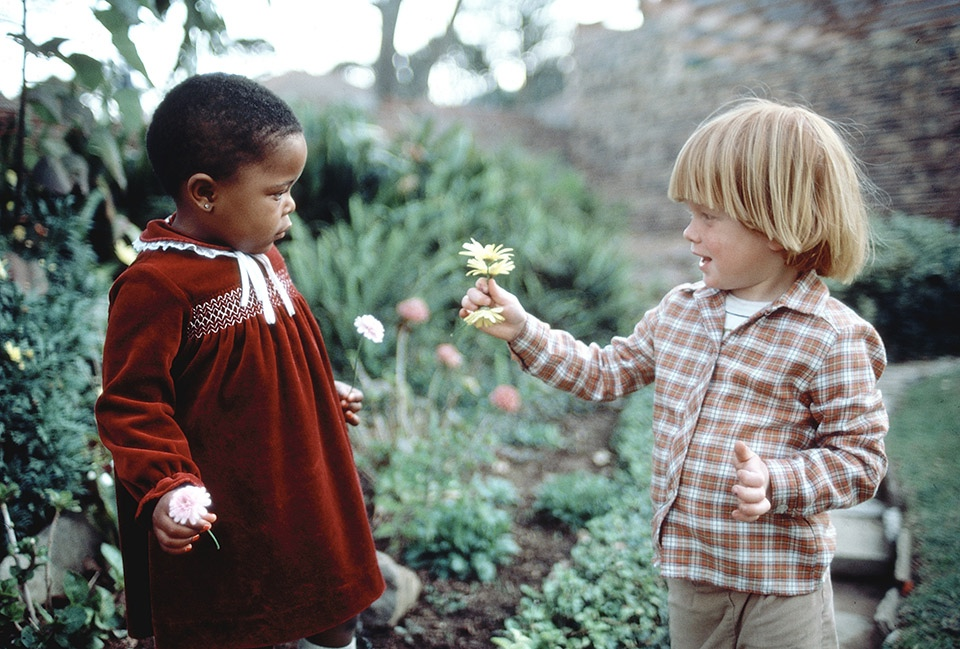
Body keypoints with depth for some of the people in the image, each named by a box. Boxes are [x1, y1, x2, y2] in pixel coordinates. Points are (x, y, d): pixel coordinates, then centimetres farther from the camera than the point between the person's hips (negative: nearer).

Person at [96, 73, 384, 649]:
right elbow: (131, 403, -19)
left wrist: (326, 395, 26)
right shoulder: (157, 284, -22)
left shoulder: (263, 259, 5)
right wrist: (164, 487, -26)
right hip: (218, 522, -8)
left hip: (304, 501, 8)